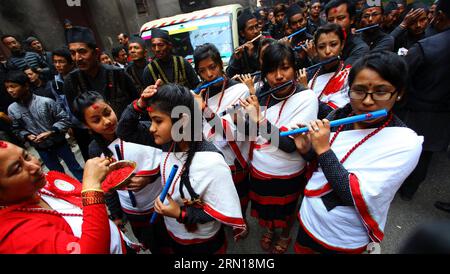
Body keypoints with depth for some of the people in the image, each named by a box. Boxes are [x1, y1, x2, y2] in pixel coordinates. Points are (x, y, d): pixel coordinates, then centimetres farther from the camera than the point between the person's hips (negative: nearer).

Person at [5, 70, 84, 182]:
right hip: (40, 148, 3)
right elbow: (16, 129, 5)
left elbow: (65, 119, -14)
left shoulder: (46, 102, -18)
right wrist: (27, 136, -14)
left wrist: (50, 132, -24)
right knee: (58, 173, 19)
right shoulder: (12, 109, -7)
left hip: (59, 143, -3)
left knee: (75, 168, 12)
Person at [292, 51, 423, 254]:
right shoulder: (339, 116, -9)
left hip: (345, 241, -3)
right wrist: (306, 149, -17)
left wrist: (323, 149, -29)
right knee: (300, 250, 28)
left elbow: (358, 197, -29)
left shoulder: (405, 142, -23)